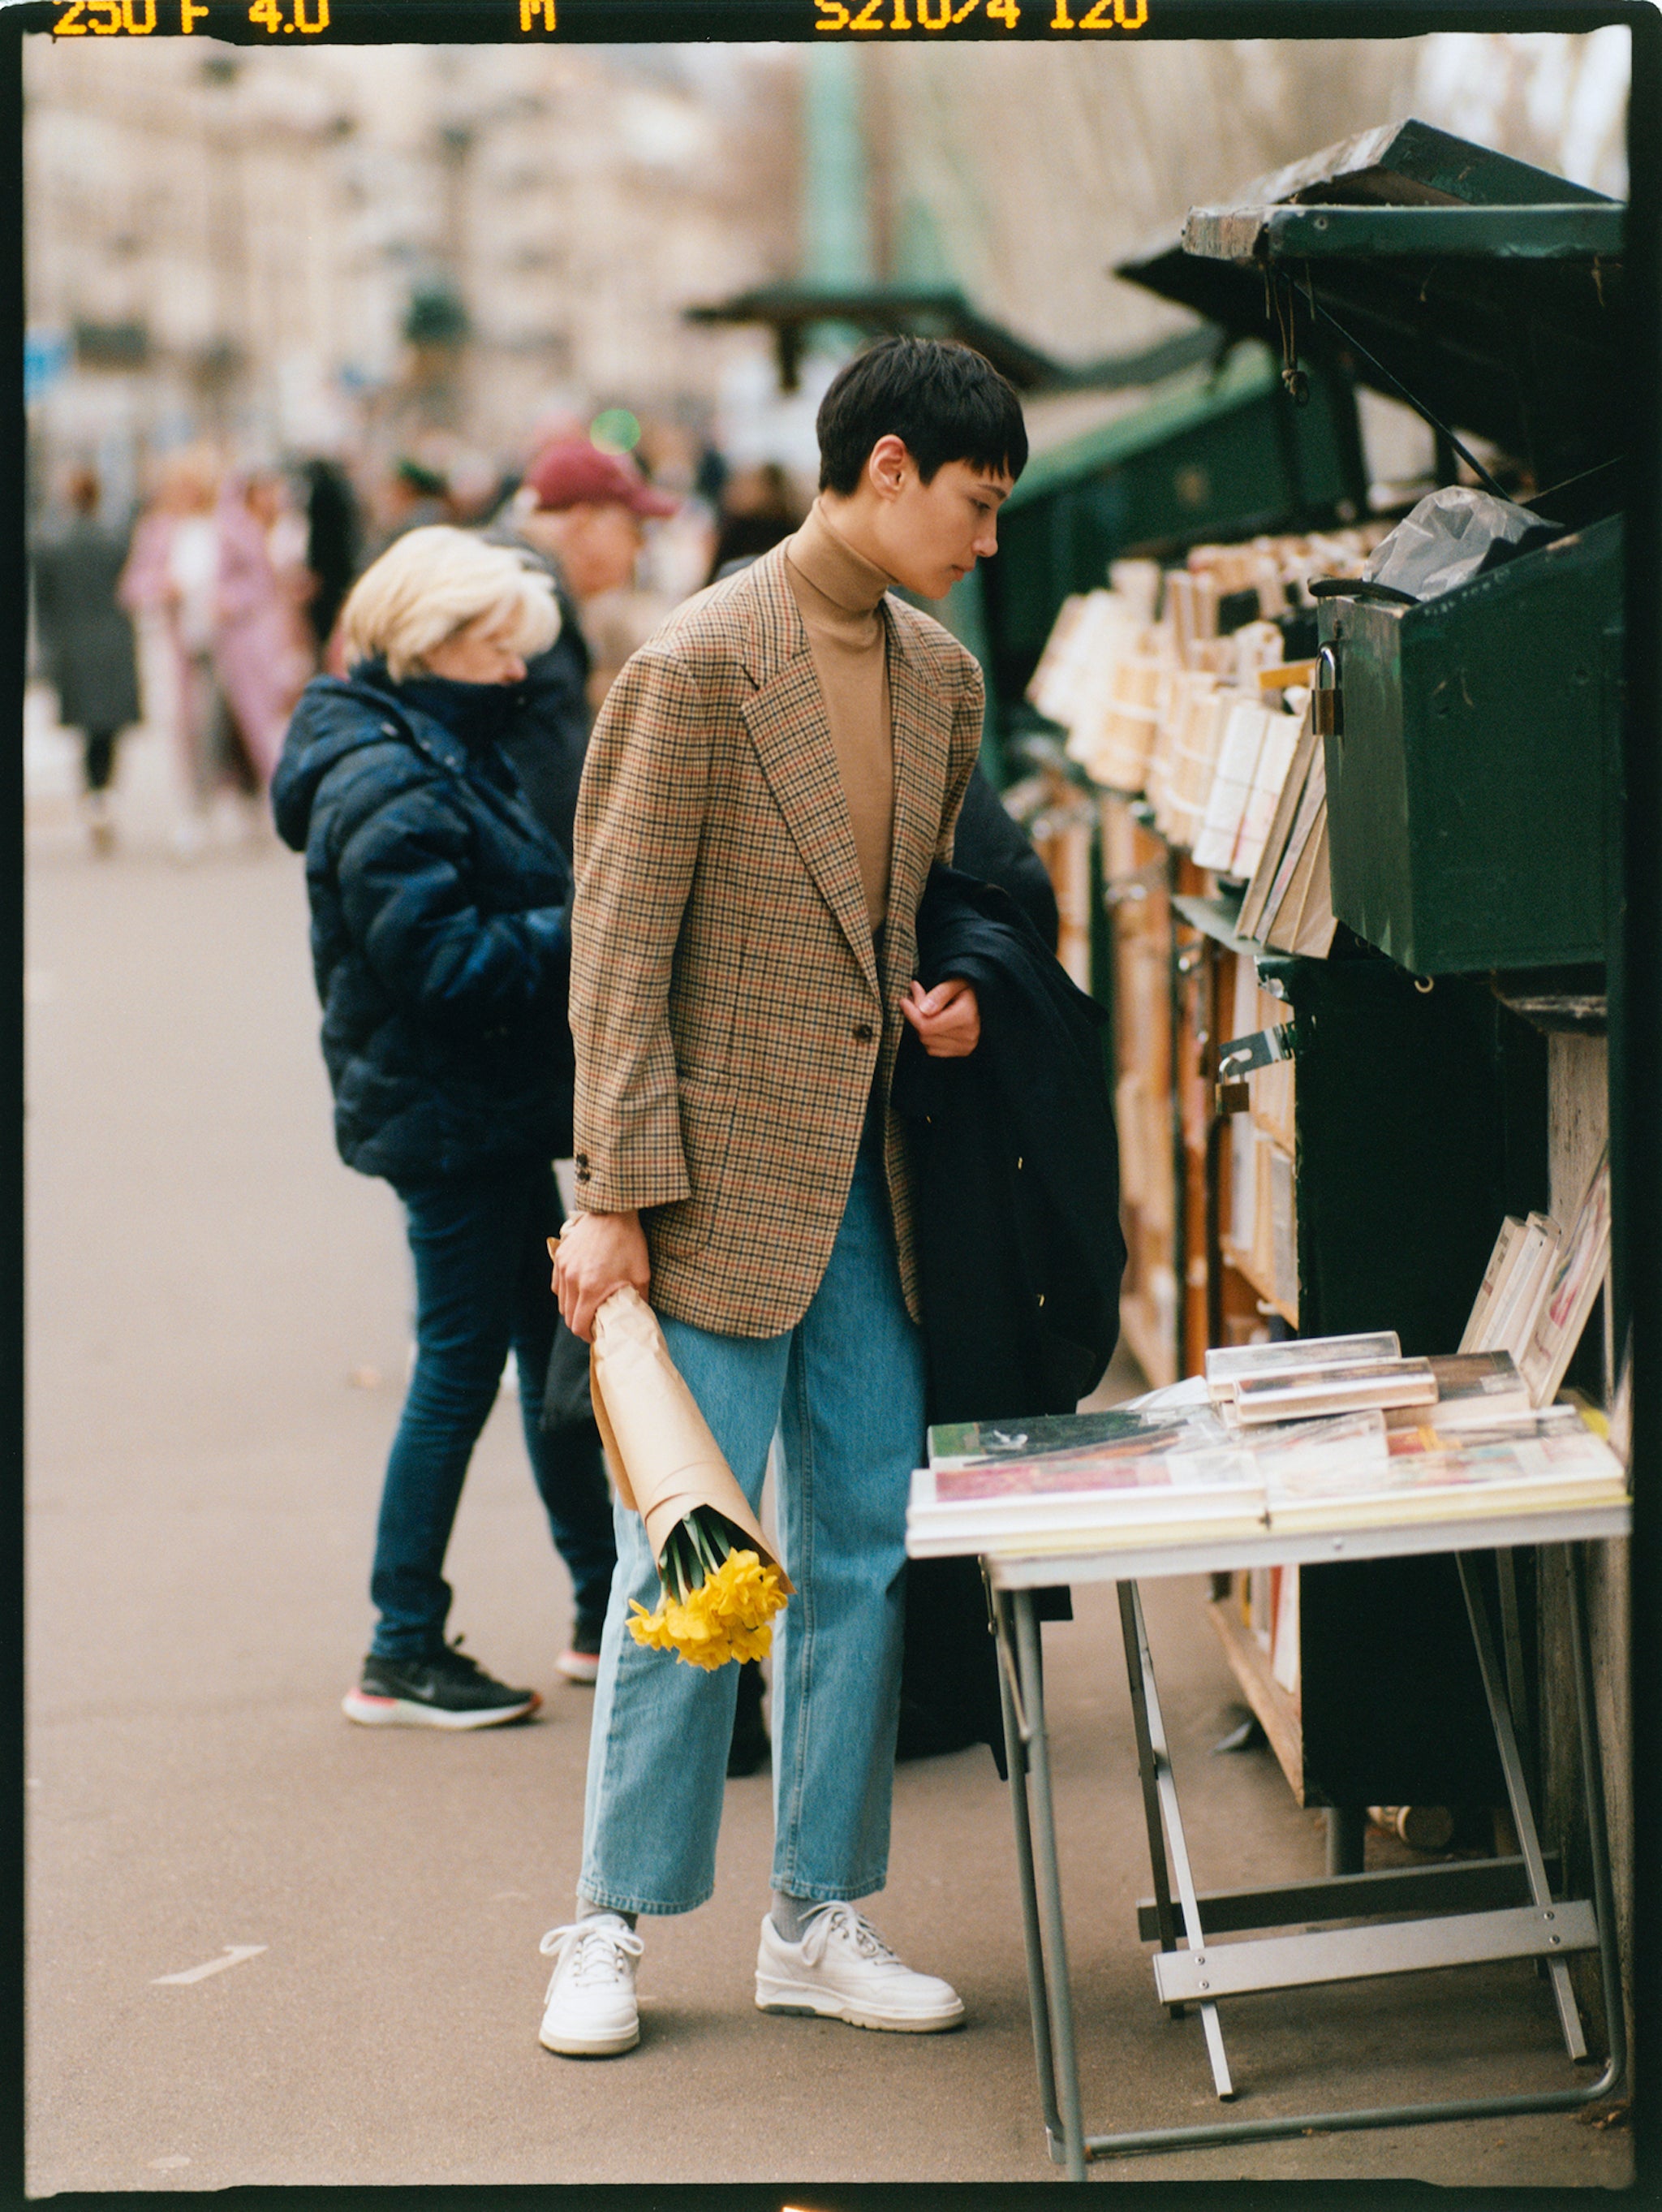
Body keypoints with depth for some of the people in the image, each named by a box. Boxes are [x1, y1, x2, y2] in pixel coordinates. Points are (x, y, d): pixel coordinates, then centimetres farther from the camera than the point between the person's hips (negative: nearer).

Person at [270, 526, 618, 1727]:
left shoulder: (445, 754, 13)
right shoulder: (385, 789, -19)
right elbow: (441, 961, -25)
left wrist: (585, 915, 2)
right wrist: (584, 932, -21)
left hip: (492, 1109, 10)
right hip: (448, 1117, -10)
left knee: (552, 1342, 16)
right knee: (462, 1363, -3)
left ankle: (605, 1600, 27)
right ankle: (403, 1656, 5)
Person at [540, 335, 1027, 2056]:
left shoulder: (940, 675, 11)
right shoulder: (697, 666, -12)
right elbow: (619, 947, -12)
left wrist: (939, 1000, 3)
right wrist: (611, 1198, -16)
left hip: (868, 1182, 7)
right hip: (724, 1180, -7)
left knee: (860, 1556, 10)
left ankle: (820, 1923, 20)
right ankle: (610, 1927, 11)